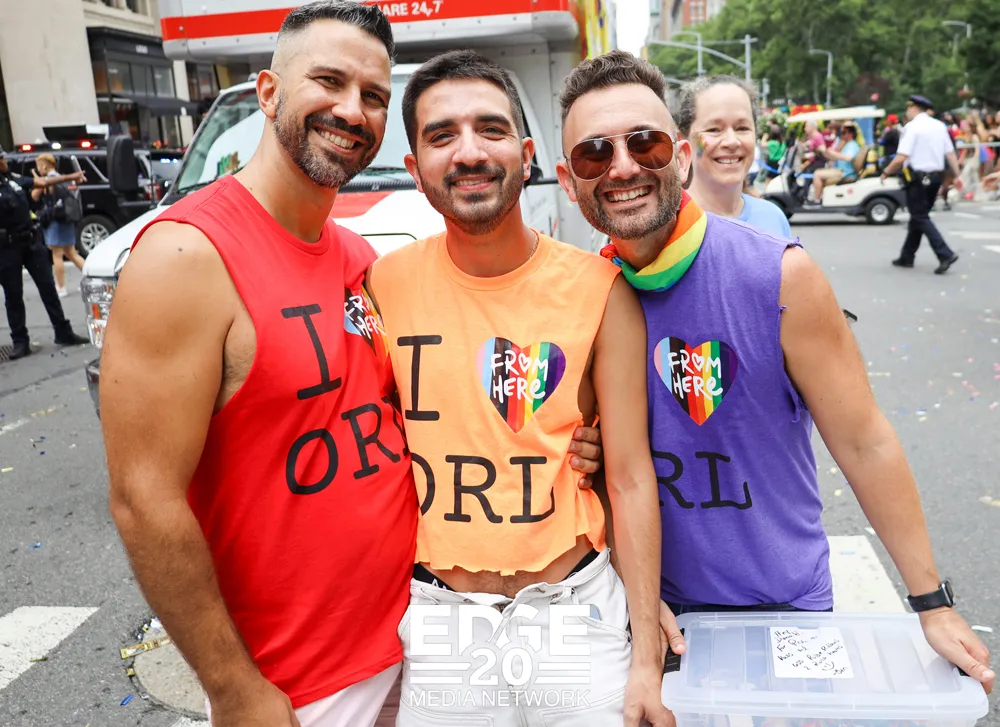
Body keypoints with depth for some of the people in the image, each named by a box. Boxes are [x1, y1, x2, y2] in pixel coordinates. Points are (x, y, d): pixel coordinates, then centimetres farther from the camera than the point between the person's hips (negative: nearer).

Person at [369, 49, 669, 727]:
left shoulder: (599, 290, -10)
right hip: (432, 618, 2)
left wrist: (646, 660, -6)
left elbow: (631, 478, -7)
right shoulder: (385, 283, -5)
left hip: (574, 608, -1)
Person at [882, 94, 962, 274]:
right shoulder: (939, 126, 10)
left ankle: (945, 254, -16)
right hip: (935, 177, 8)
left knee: (921, 219, -4)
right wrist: (957, 176, 11)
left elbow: (901, 158, -19)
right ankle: (907, 257, 25)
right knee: (919, 216, 17)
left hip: (918, 178, -8)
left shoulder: (912, 127, -12)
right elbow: (951, 153, 7)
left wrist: (886, 172, -6)